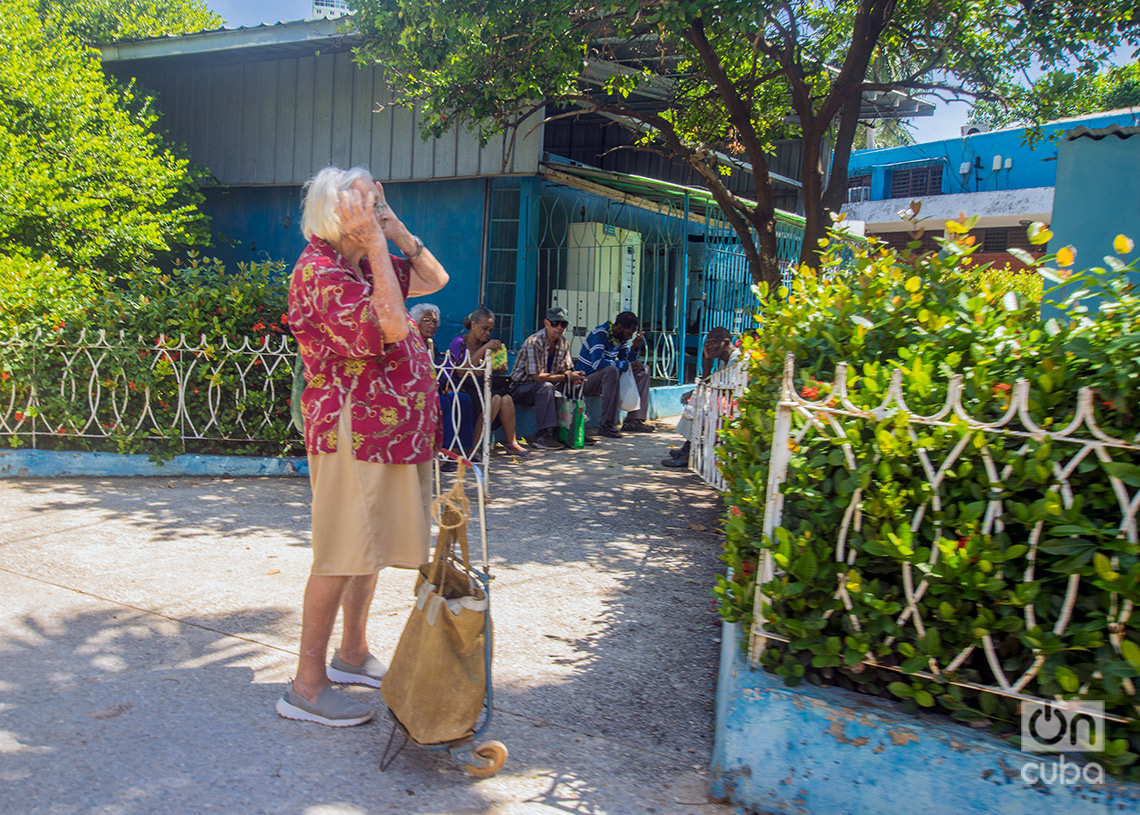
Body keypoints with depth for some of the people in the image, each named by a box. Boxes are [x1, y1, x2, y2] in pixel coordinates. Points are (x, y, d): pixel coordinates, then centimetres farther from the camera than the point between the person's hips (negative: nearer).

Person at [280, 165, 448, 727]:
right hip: (351, 433, -10)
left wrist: (399, 233, 7)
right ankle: (307, 686, 8)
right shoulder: (319, 271, -16)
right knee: (341, 557, -4)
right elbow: (390, 327, -28)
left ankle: (353, 654, 32)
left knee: (370, 550, 17)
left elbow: (435, 280, 22)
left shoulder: (364, 264, 14)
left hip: (387, 431, 10)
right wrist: (378, 244, -21)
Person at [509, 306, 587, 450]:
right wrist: (567, 377, -25)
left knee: (575, 387, -8)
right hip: (520, 388, -7)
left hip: (542, 388, 8)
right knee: (546, 387, -36)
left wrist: (574, 378, -18)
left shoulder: (563, 343, 2)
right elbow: (537, 377, -27)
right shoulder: (534, 342, -22)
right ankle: (543, 436, -37)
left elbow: (566, 370, 7)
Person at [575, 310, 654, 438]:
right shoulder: (599, 334, -20)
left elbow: (627, 360, 12)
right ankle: (606, 425, -38)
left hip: (608, 376, 9)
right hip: (586, 380, -9)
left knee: (643, 370, 4)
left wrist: (635, 348, -8)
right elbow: (597, 362, -33)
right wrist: (627, 365, -26)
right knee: (611, 370, -39)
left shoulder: (621, 338, 6)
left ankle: (633, 421, -4)